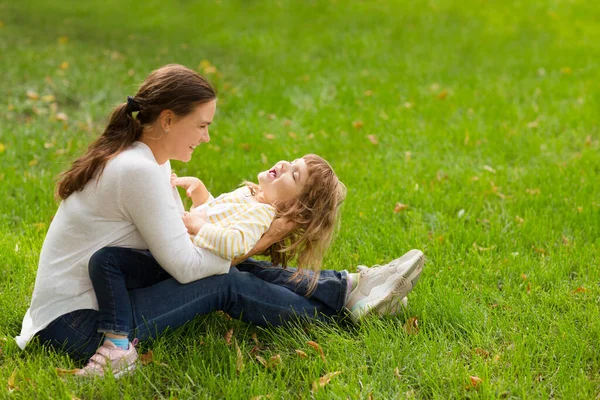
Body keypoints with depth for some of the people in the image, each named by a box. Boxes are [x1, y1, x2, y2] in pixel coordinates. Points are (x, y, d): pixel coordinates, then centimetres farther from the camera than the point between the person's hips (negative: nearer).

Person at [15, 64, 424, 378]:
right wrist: (260, 242, -9)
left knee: (227, 268, -1)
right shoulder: (139, 170, -24)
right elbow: (185, 266, -21)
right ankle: (343, 302, 3)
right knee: (226, 285, -11)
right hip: (76, 325, -9)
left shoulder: (144, 157, 7)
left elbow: (179, 226, 12)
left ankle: (348, 286, 1)